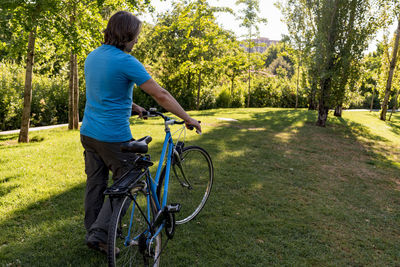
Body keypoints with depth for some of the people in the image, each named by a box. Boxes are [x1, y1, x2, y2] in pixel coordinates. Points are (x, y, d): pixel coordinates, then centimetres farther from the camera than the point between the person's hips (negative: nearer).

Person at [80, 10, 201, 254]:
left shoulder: (92, 56, 9)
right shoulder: (125, 61, -17)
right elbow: (161, 95, -16)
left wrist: (132, 106, 25)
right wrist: (188, 118, -7)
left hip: (89, 133, 8)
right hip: (114, 137, -8)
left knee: (95, 184, 17)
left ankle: (92, 233, 30)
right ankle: (99, 234, 9)